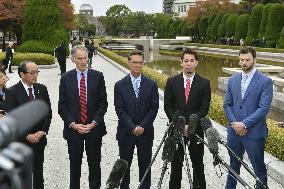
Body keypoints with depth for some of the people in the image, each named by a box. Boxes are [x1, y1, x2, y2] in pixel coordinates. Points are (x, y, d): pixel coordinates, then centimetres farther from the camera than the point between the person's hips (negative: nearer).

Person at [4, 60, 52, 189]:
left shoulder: (42, 89, 2)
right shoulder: (12, 92, -10)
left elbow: (48, 112, 4)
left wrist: (42, 131, -7)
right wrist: (27, 135, -17)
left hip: (39, 138, 4)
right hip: (21, 140, -3)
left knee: (38, 171, 14)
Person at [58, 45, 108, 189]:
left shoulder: (98, 76, 0)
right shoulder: (66, 78, 0)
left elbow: (103, 103, 0)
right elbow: (62, 106, 0)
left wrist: (93, 123, -9)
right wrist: (73, 124, -10)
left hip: (94, 128, 0)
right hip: (73, 128, 0)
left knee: (95, 164, 8)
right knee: (74, 164, 10)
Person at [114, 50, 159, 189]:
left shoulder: (151, 84, 1)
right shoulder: (120, 85, -2)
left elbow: (154, 108, -2)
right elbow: (120, 110, -7)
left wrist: (142, 126, -12)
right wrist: (132, 128, -15)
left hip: (145, 132, 1)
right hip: (126, 133, 0)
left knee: (145, 165, 9)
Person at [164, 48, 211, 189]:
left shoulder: (204, 83, 0)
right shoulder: (172, 82, 2)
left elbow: (204, 108, -5)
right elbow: (167, 106, 0)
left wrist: (190, 125, -15)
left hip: (196, 130, -1)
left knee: (198, 164, 7)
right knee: (176, 164, 9)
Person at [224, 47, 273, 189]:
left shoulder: (265, 81, -8)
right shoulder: (233, 80, 8)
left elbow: (263, 108, -14)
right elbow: (227, 104, 8)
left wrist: (244, 124, -17)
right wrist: (234, 123, -7)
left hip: (254, 133, -4)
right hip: (234, 131, 5)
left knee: (259, 169, 7)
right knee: (233, 166, 19)